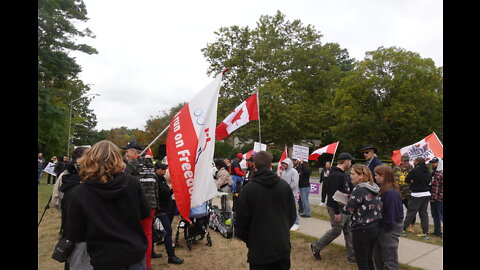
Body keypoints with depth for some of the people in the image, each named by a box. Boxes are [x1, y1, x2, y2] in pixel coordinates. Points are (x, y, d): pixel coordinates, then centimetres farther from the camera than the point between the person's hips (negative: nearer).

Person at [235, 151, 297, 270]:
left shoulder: (248, 189, -13)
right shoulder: (285, 186, -3)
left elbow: (241, 221, -8)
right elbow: (292, 216, 5)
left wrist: (248, 240, 11)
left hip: (259, 249, -3)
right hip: (283, 247, 3)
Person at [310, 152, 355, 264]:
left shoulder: (343, 174, 13)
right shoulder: (335, 175, -20)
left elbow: (349, 189, 21)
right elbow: (333, 195, -25)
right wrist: (337, 212, -24)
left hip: (345, 208, 9)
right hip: (337, 208, -9)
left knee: (349, 231, 11)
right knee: (336, 230, -1)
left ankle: (352, 256, 20)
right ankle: (316, 247, 16)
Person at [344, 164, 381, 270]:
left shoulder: (359, 189, -19)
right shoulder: (373, 188, 6)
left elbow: (349, 209, -18)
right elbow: (378, 207, 13)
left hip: (362, 230, -8)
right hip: (375, 228, 8)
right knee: (369, 259, 20)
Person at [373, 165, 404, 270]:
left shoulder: (391, 193, -24)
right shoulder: (385, 190, 5)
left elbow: (391, 214, -24)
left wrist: (386, 228, -15)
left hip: (389, 230, -9)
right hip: (383, 227, 9)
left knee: (389, 260, 5)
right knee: (378, 257, 21)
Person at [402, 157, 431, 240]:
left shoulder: (415, 170, -14)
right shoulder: (428, 171, 7)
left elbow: (406, 180, -9)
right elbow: (428, 181, 15)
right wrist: (415, 181, 6)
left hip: (417, 195, -6)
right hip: (427, 193, 6)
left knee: (411, 212, 0)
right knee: (424, 213, 11)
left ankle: (403, 229, 8)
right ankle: (425, 232, 13)